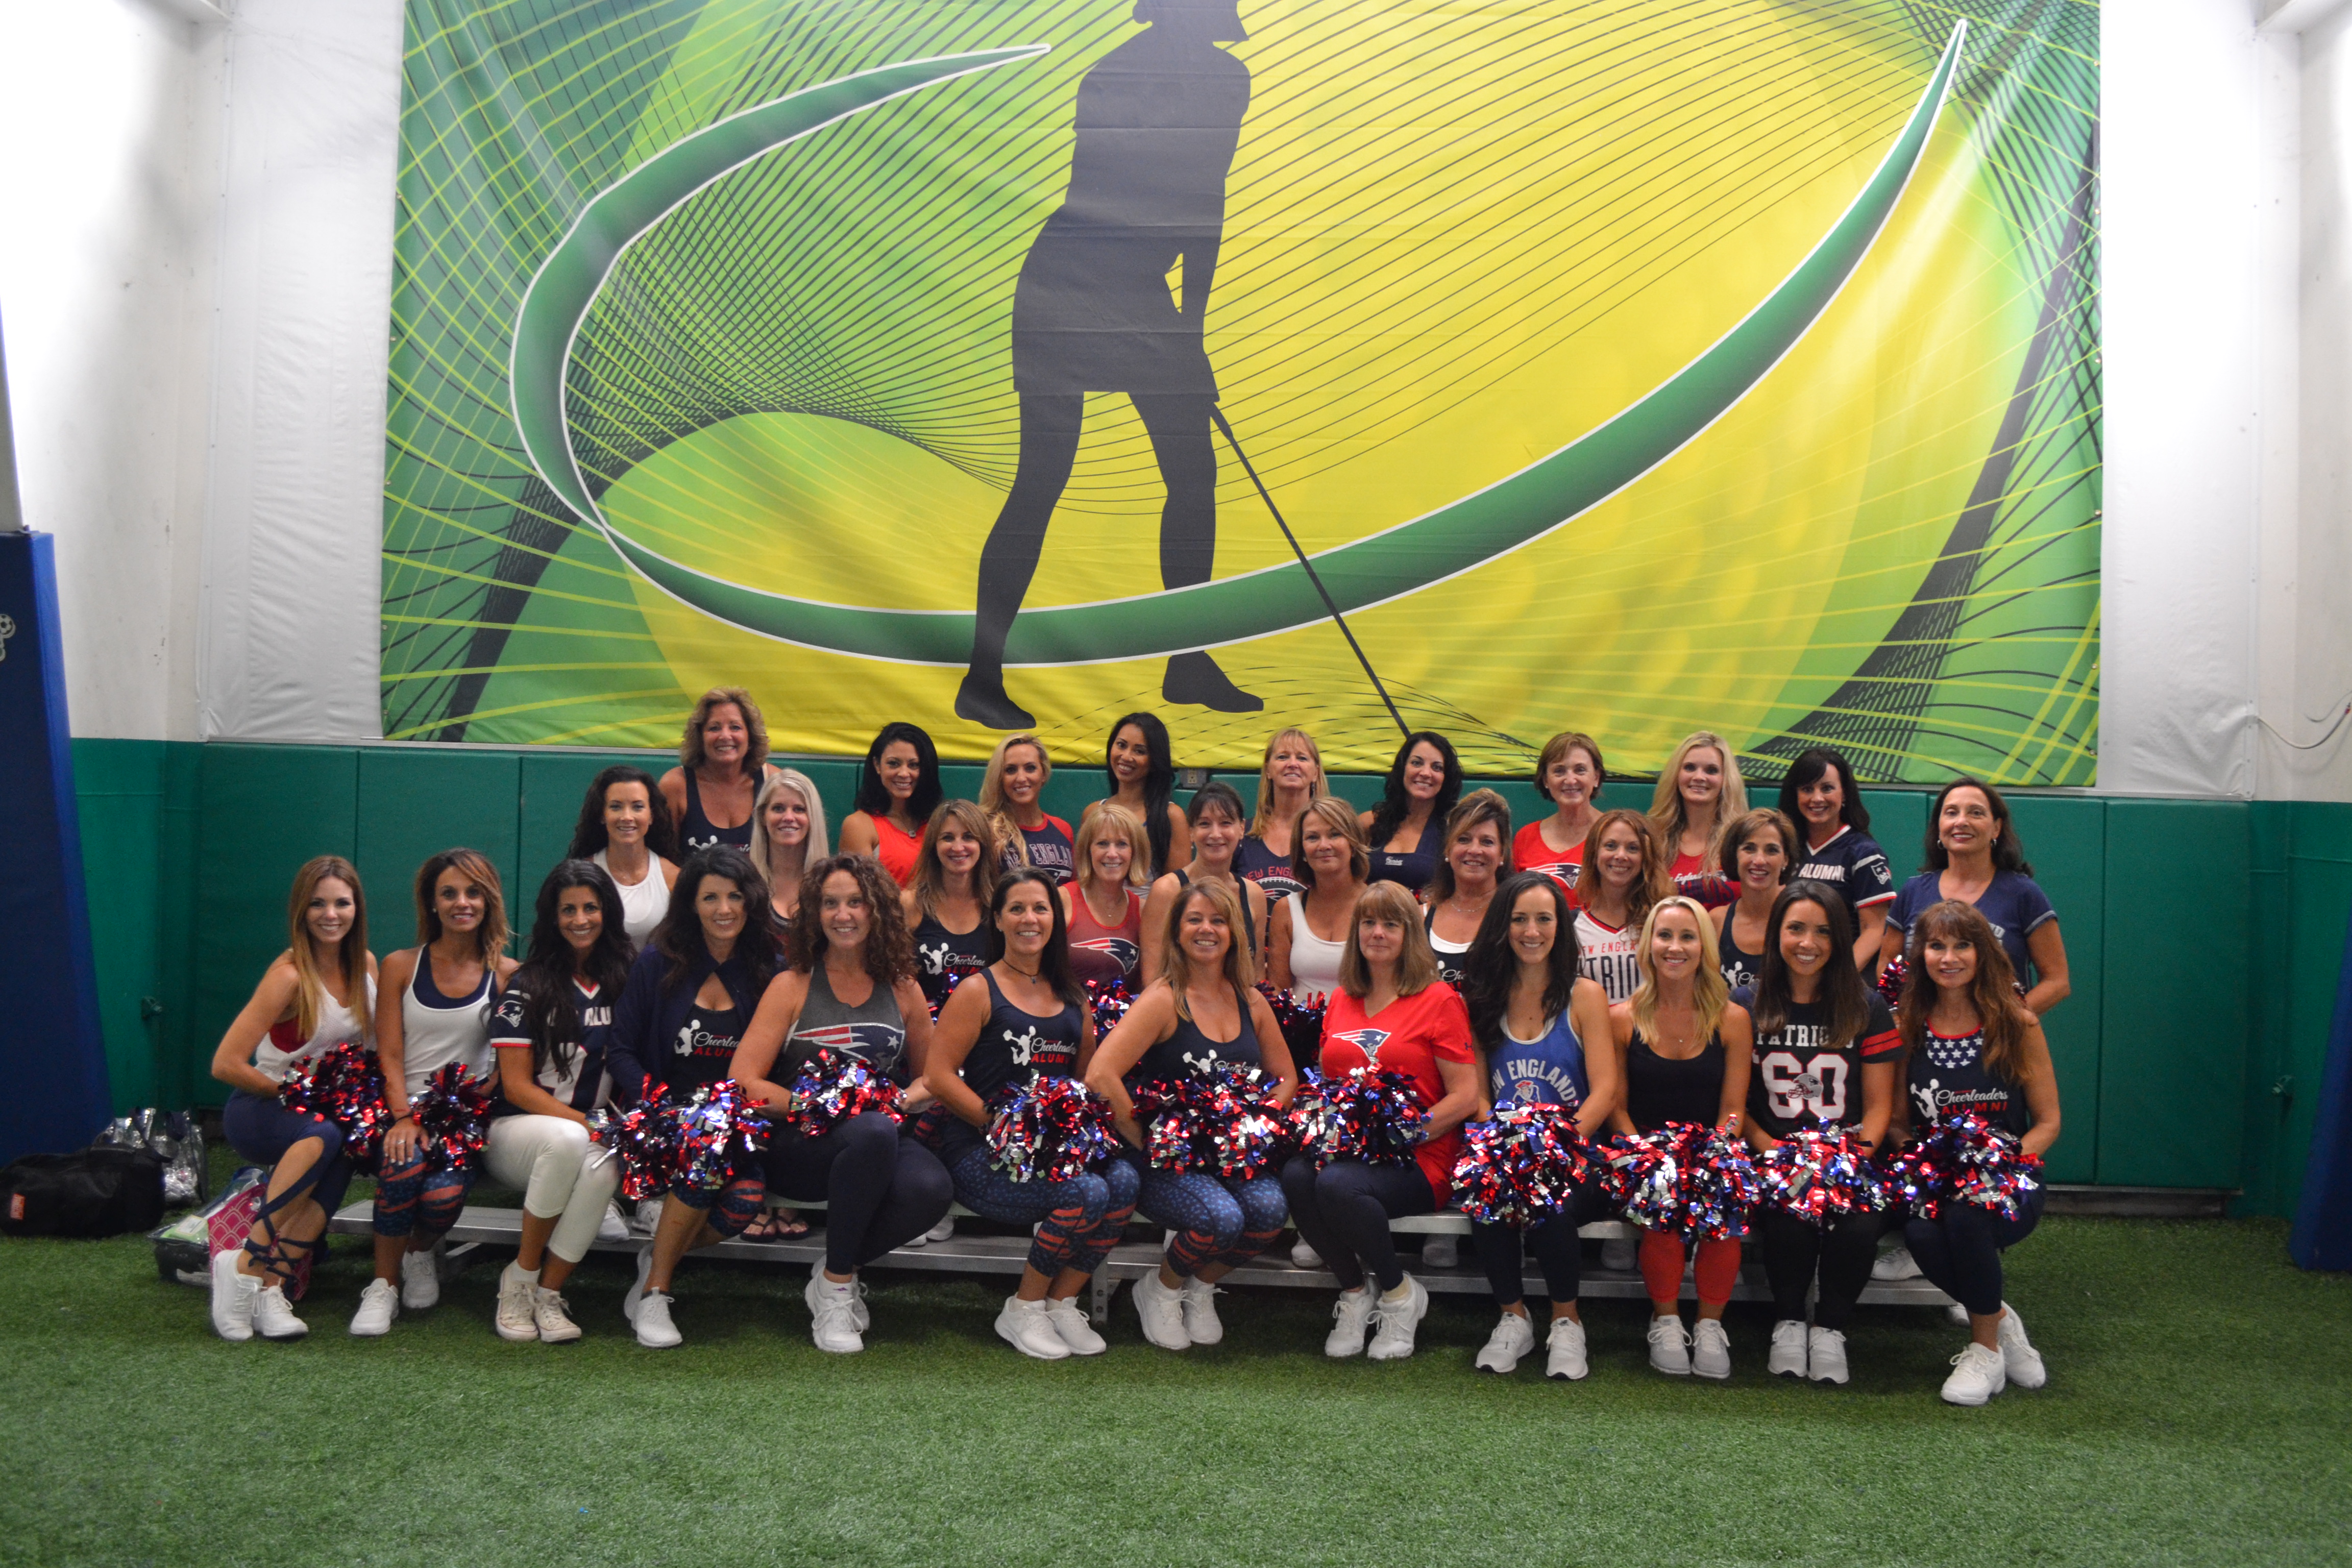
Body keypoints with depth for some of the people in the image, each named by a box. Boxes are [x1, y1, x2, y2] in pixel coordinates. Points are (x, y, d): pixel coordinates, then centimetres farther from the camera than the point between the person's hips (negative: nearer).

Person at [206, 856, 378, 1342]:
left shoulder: (366, 965, 2)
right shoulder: (290, 976, -17)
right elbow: (226, 1065, -20)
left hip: (331, 1107, 5)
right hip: (261, 1111, -5)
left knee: (340, 1155, -33)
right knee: (326, 1135, -39)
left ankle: (270, 1283, -33)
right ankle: (245, 1264, -30)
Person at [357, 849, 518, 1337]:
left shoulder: (506, 975, 4)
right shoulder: (401, 967, 6)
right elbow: (389, 1056, 1)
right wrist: (405, 1117, -14)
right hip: (404, 1107, 0)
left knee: (444, 1194, -28)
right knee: (403, 1165, -33)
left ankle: (420, 1252, 10)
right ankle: (384, 1285, -11)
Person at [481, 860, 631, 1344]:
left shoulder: (623, 982, 7)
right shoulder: (527, 989, -4)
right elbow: (516, 1087, -7)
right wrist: (586, 1122, -18)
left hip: (595, 1138, 2)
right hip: (517, 1130, -2)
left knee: (603, 1167, -35)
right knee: (567, 1139, -38)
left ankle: (548, 1294, -18)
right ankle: (520, 1279, -18)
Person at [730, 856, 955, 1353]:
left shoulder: (902, 989, 11)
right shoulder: (793, 986, 3)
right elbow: (743, 1080, -3)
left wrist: (900, 1100, -4)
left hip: (881, 1136, 3)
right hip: (798, 1143, -2)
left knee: (930, 1189, -33)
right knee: (871, 1133, -38)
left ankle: (835, 1274, -3)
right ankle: (836, 1288, -16)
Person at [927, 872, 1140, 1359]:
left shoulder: (1072, 998, 16)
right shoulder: (978, 992, 0)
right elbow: (938, 1075, -7)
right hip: (981, 1154, -5)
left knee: (1124, 1181, -26)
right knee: (1086, 1193, -30)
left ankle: (1062, 1304, -7)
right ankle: (1022, 1312, -6)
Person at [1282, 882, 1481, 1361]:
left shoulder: (1439, 1000, 0)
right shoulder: (1341, 1002, 18)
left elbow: (1465, 1097, -5)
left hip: (1418, 1160, -5)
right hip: (1344, 1148, 5)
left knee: (1339, 1185, -34)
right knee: (1295, 1175, -29)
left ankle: (1400, 1293, -6)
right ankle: (1355, 1291, -4)